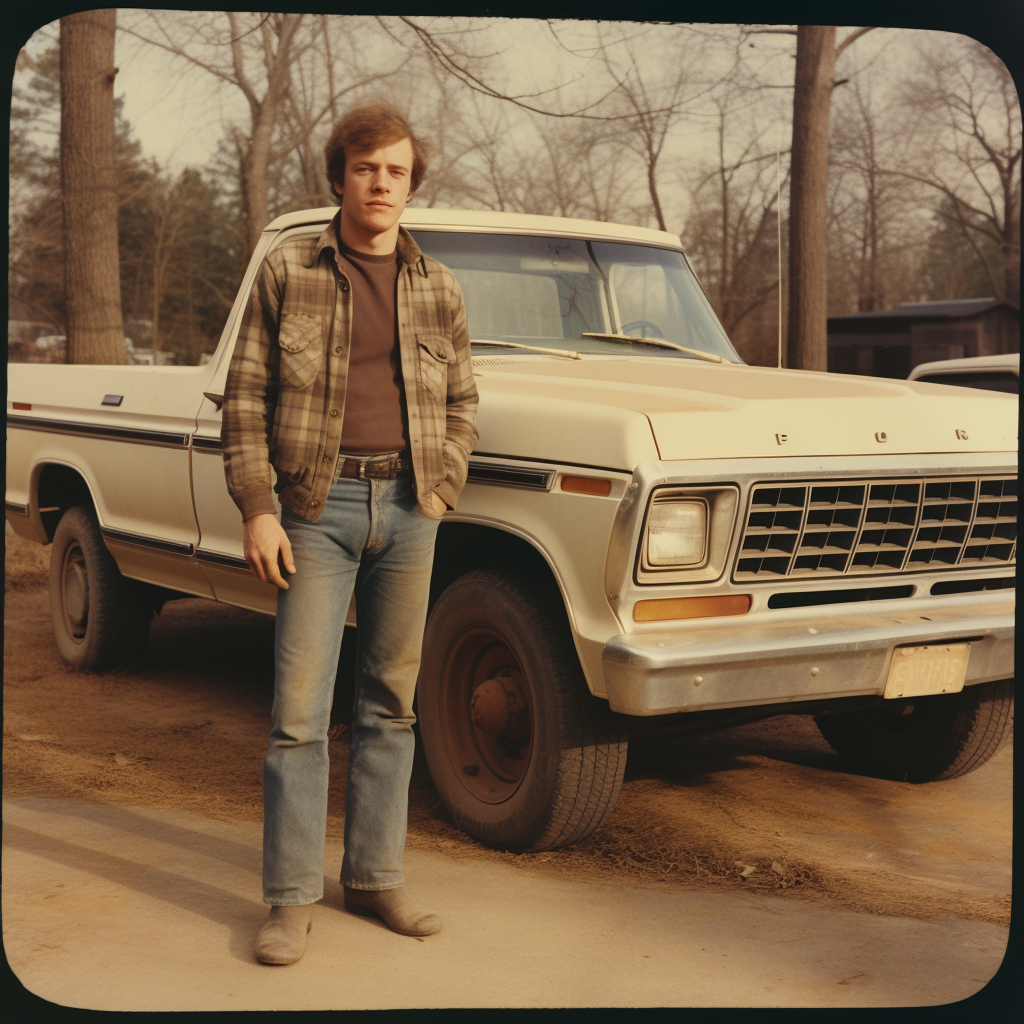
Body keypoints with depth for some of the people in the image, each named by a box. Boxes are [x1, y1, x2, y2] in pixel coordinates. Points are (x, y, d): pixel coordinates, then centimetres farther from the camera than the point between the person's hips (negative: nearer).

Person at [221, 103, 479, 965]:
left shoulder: (438, 288, 10)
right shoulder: (287, 274, 2)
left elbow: (461, 402, 15)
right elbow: (245, 399, 1)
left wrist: (441, 493, 2)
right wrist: (256, 511, -7)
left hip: (408, 505, 3)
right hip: (319, 504, -3)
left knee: (391, 701, 9)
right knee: (300, 707, -4)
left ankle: (375, 875, 21)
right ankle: (292, 898, 5)